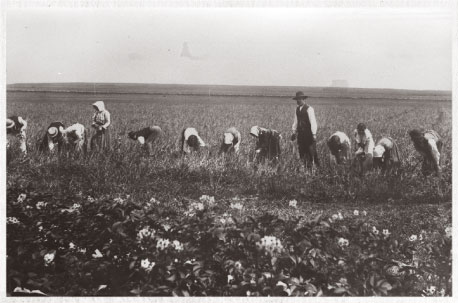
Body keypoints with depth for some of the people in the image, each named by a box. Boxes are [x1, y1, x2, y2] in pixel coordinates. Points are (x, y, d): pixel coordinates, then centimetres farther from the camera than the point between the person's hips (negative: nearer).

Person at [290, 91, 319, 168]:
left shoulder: (309, 109, -11)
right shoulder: (297, 109, 10)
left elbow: (313, 122, -14)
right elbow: (295, 121, 18)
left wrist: (314, 134, -17)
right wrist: (294, 132, 16)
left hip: (309, 134, -7)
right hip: (301, 134, 7)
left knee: (311, 152, -5)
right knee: (302, 152, 7)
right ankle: (305, 166, 15)